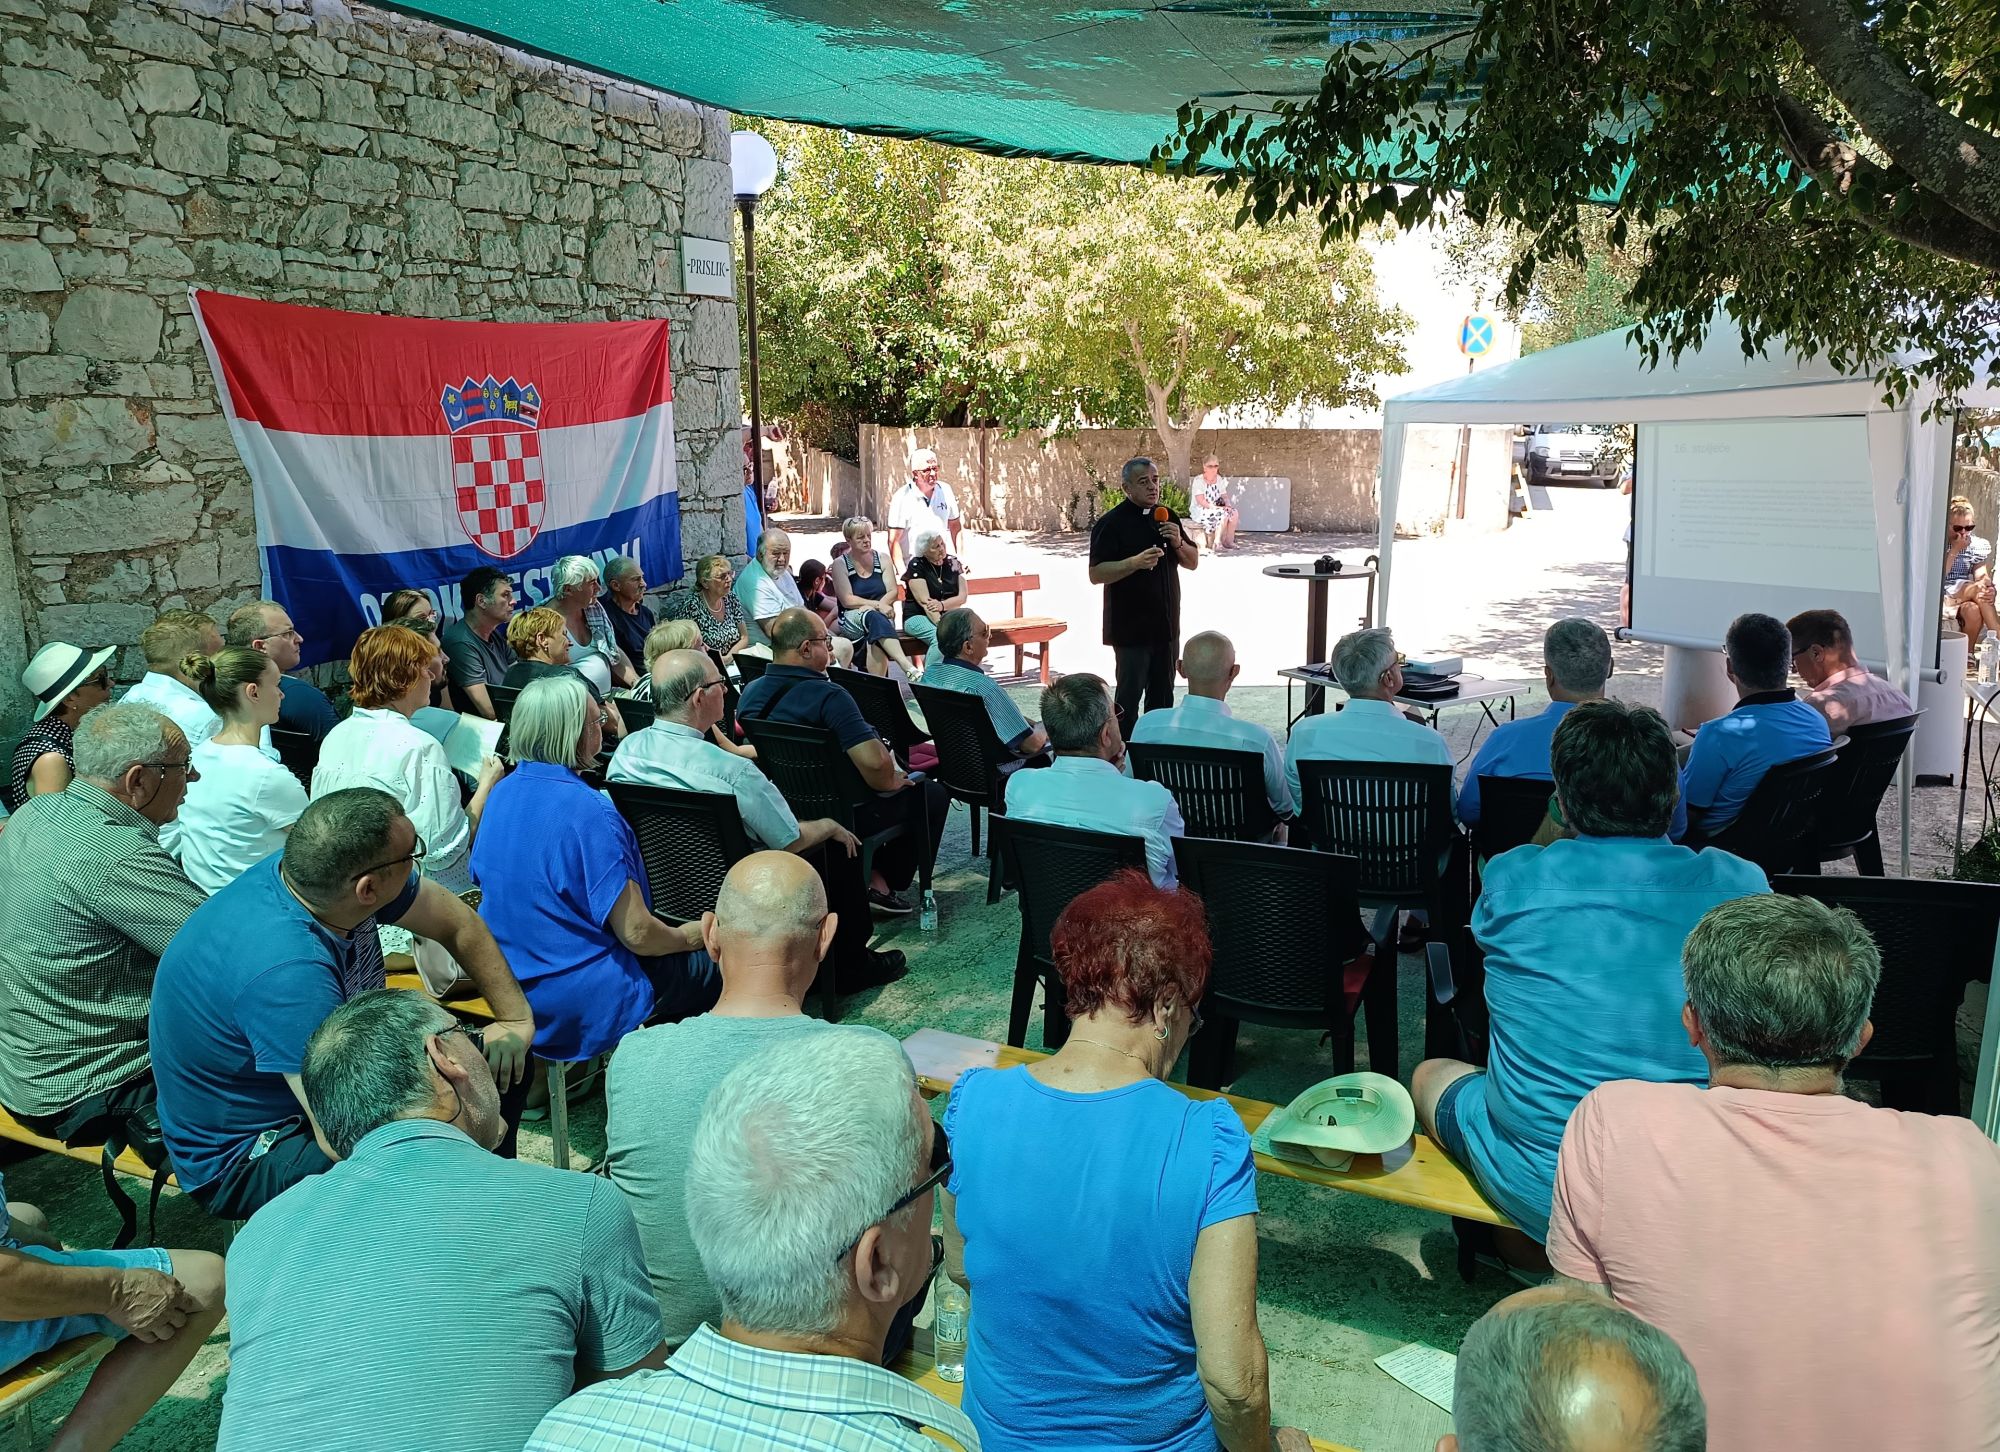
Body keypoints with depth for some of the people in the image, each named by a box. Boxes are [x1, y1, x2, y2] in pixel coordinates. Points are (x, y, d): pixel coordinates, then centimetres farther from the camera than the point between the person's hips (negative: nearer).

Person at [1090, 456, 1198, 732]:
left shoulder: (1167, 518, 11)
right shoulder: (1112, 523, -10)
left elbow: (1193, 562, 13)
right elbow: (1096, 574, -16)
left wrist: (1179, 544, -8)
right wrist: (1136, 562, -29)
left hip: (1166, 626, 7)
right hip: (1130, 627, -6)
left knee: (1163, 697, 14)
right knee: (1128, 698, -1)